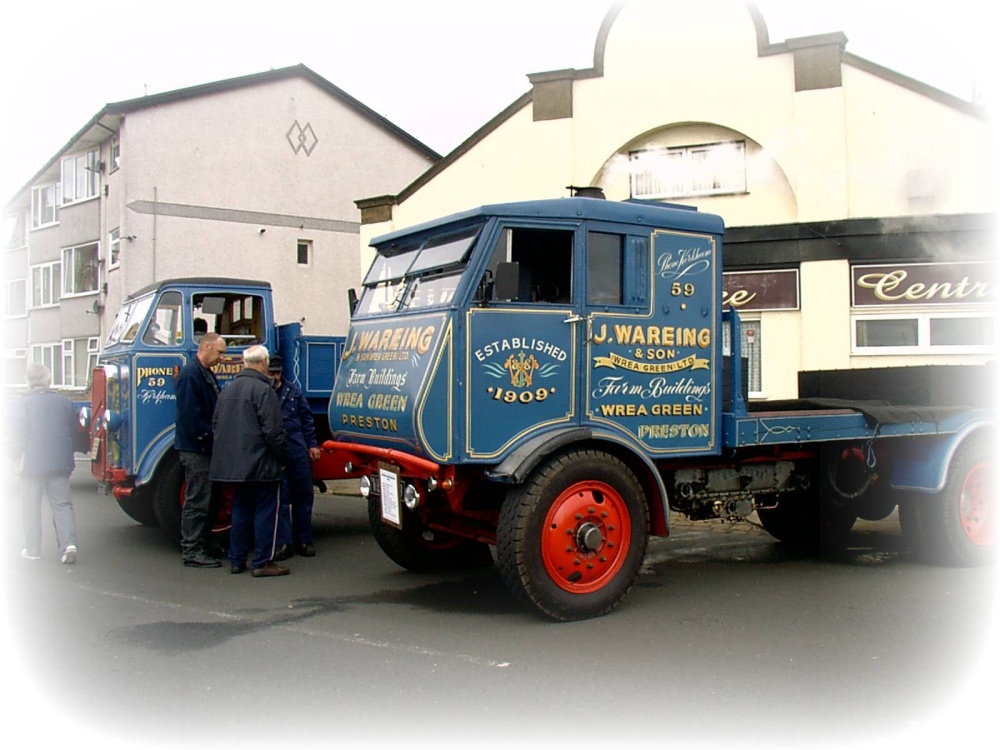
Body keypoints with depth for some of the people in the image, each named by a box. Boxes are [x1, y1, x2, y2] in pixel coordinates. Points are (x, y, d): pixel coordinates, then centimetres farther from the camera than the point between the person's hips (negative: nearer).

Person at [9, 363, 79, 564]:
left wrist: (16, 458, 1)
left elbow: (18, 435, -9)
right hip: (60, 463, 3)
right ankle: (69, 544, -13)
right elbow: (74, 431, 16)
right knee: (62, 504, 4)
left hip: (32, 464, -2)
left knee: (31, 508, 10)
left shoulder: (23, 403, -7)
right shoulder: (65, 402, 5)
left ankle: (32, 550, 15)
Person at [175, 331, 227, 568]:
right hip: (195, 448, -10)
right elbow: (190, 415, -21)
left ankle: (201, 546, 22)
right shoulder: (190, 375, -15)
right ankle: (192, 551, 0)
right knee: (197, 501, -5)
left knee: (204, 499, 14)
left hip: (206, 448, 10)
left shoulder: (207, 374, 16)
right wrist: (209, 437, -17)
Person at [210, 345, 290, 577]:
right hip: (261, 463, -8)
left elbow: (216, 425, 17)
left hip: (233, 464, 8)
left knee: (240, 511, 15)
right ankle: (262, 562, 0)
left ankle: (237, 560, 19)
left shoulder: (228, 389, 12)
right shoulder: (263, 390, -14)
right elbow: (273, 431, -18)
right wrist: (283, 458, -7)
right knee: (265, 511, -1)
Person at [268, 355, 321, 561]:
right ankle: (283, 542, 8)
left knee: (303, 496, 8)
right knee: (279, 499, 2)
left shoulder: (293, 391, 8)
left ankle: (304, 540, 18)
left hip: (297, 450, 3)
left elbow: (306, 418, 12)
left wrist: (312, 444, 9)